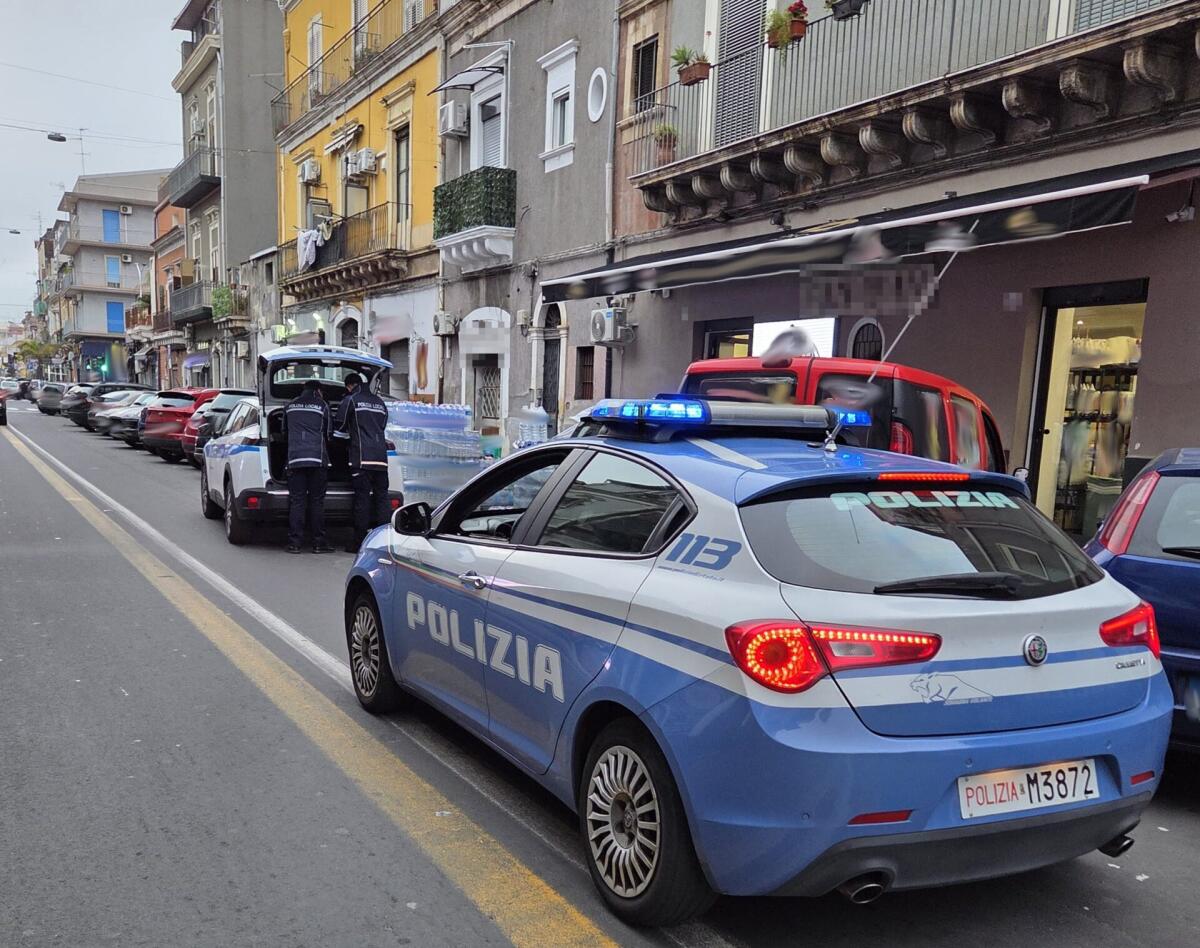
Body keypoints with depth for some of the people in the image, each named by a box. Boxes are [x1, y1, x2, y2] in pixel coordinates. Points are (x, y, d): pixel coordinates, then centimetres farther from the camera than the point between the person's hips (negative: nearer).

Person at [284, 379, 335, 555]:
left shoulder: (289, 406, 14)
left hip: (295, 458, 2)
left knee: (296, 501, 3)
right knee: (317, 501, 1)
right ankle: (318, 542, 2)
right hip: (317, 459, -2)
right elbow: (327, 433, 10)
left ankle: (294, 542, -1)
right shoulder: (322, 406, 4)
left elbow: (284, 430, 24)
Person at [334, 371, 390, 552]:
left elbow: (339, 429, 7)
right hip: (381, 457, 5)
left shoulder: (351, 400, 3)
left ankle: (360, 541, -1)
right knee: (381, 497, 6)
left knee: (362, 497, -4)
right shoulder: (380, 402, 21)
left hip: (362, 457, -5)